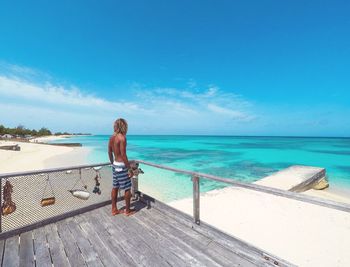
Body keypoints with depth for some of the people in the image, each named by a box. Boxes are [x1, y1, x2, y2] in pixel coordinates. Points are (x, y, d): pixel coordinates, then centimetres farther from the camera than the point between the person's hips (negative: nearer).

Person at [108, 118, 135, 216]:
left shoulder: (112, 137, 5)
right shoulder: (122, 138, -20)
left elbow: (109, 152, 12)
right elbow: (123, 155, -23)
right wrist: (130, 169, -17)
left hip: (115, 164, 8)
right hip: (122, 165, -8)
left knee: (115, 187, 17)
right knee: (127, 188, 7)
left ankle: (114, 209, 30)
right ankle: (127, 210, 21)